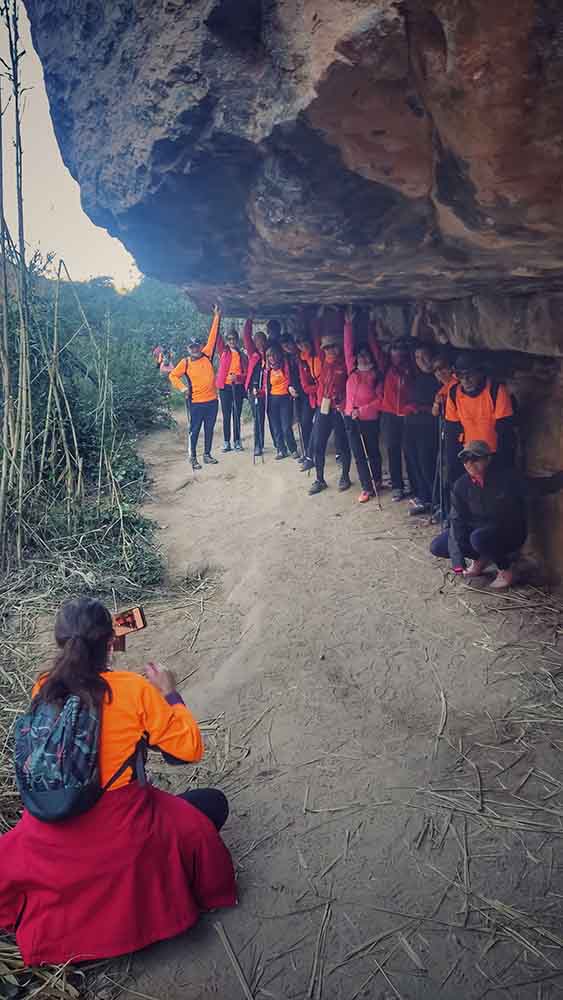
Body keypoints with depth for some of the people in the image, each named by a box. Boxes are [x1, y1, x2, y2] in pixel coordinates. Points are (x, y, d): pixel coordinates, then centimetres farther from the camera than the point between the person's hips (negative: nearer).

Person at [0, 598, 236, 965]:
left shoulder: (43, 689, -4)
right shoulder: (134, 688, -17)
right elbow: (191, 749, -11)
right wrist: (170, 693, 1)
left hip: (49, 847, 5)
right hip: (120, 835, -5)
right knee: (214, 803, 17)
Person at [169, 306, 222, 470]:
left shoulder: (207, 355, 3)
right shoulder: (185, 362, -3)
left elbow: (213, 337, 3)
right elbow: (173, 375, 3)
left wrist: (217, 316, 2)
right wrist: (182, 388, -11)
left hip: (212, 400, 3)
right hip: (196, 402, -3)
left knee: (209, 429, 11)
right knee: (195, 430, 3)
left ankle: (207, 454, 23)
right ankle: (193, 457, 11)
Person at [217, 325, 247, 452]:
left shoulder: (242, 355, 8)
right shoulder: (223, 352, 5)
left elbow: (246, 373, 5)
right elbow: (217, 337, -4)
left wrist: (237, 377, -15)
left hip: (238, 387, 1)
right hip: (225, 387, -1)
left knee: (237, 415, 5)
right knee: (226, 415, 2)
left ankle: (237, 441, 12)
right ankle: (226, 442, 7)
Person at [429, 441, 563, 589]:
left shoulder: (507, 478, -21)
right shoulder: (461, 485, -12)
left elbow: (543, 486, -22)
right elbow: (457, 521, -13)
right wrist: (458, 561, -18)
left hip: (510, 532, -5)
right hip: (477, 530, 5)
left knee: (478, 538, -36)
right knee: (437, 547, -9)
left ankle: (506, 569, -9)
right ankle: (481, 558, 11)